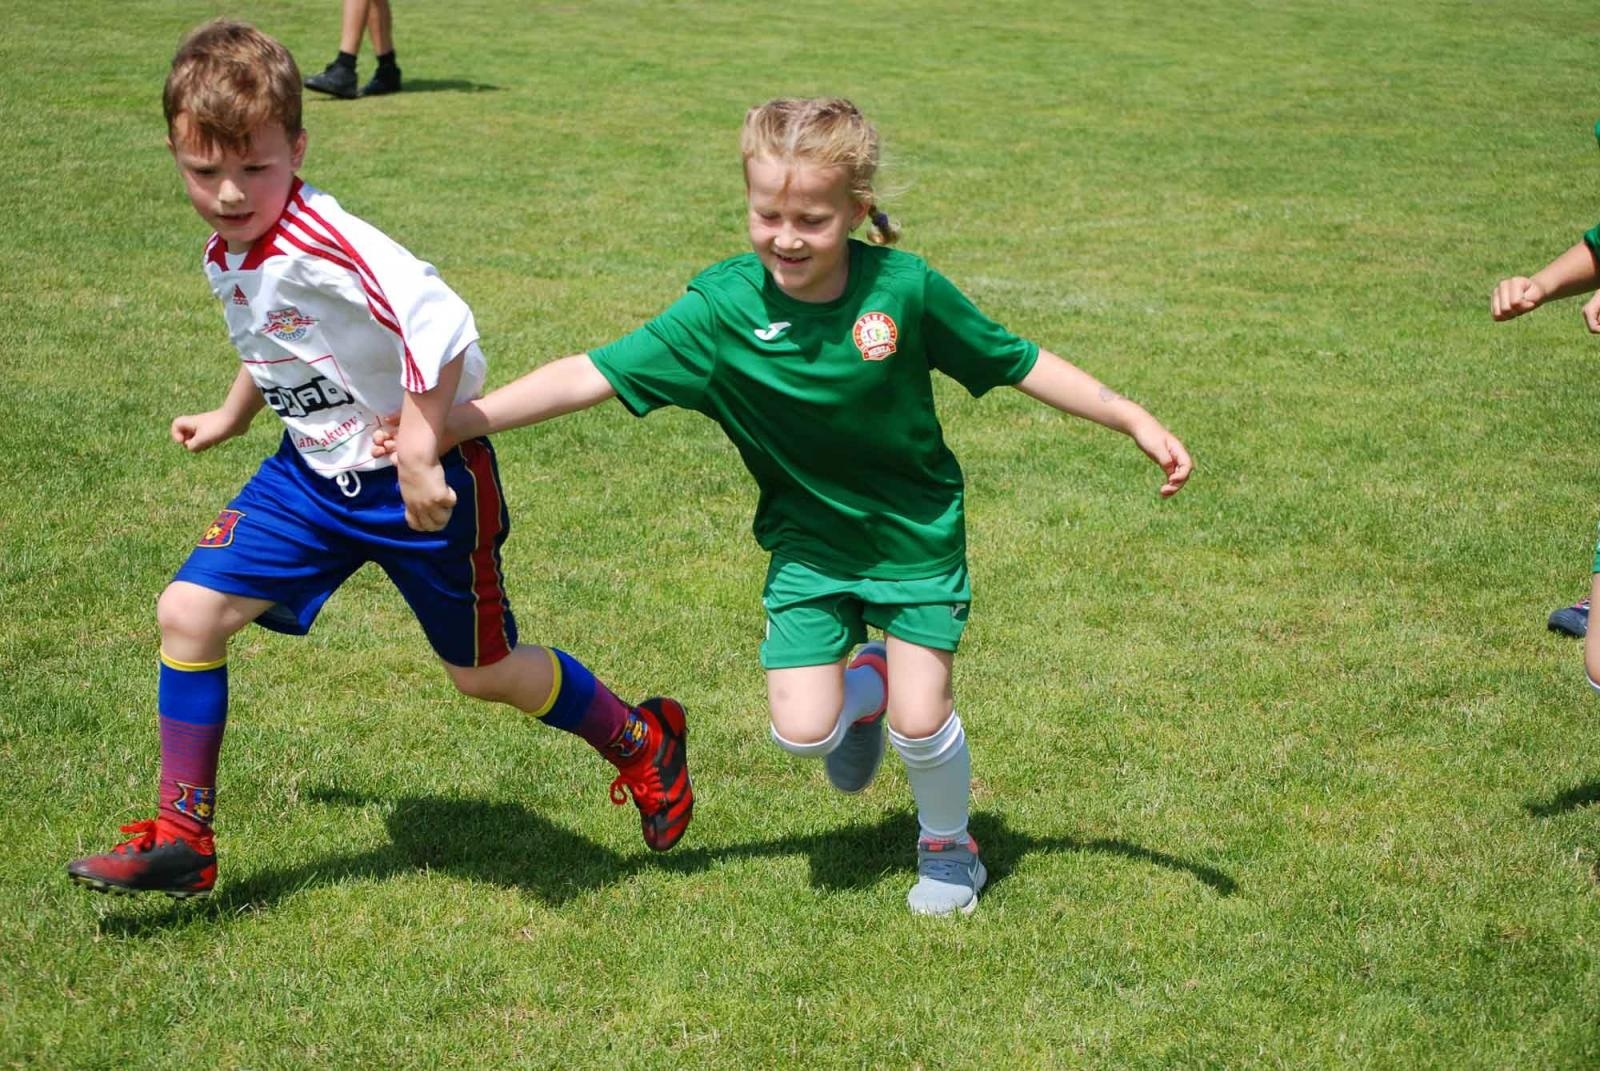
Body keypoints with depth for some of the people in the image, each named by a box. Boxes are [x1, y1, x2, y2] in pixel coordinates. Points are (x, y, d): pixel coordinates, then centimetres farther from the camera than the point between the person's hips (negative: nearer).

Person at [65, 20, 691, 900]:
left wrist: (419, 451, -35)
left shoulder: (324, 245, -29)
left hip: (420, 479, -8)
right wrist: (230, 417, 25)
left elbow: (441, 326, -37)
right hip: (312, 474, 8)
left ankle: (642, 742, 34)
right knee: (188, 612, -3)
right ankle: (181, 841, 10)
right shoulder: (225, 259, 0)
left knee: (483, 671, 6)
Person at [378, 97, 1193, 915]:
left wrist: (1135, 421, -5)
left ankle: (949, 844, 27)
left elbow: (1017, 363, -6)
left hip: (916, 533, -1)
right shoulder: (722, 309, -19)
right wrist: (454, 421, -26)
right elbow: (596, 374, -20)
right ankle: (864, 685, 29)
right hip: (808, 540, 1)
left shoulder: (905, 289, -18)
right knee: (802, 730, -9)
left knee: (919, 722, -7)